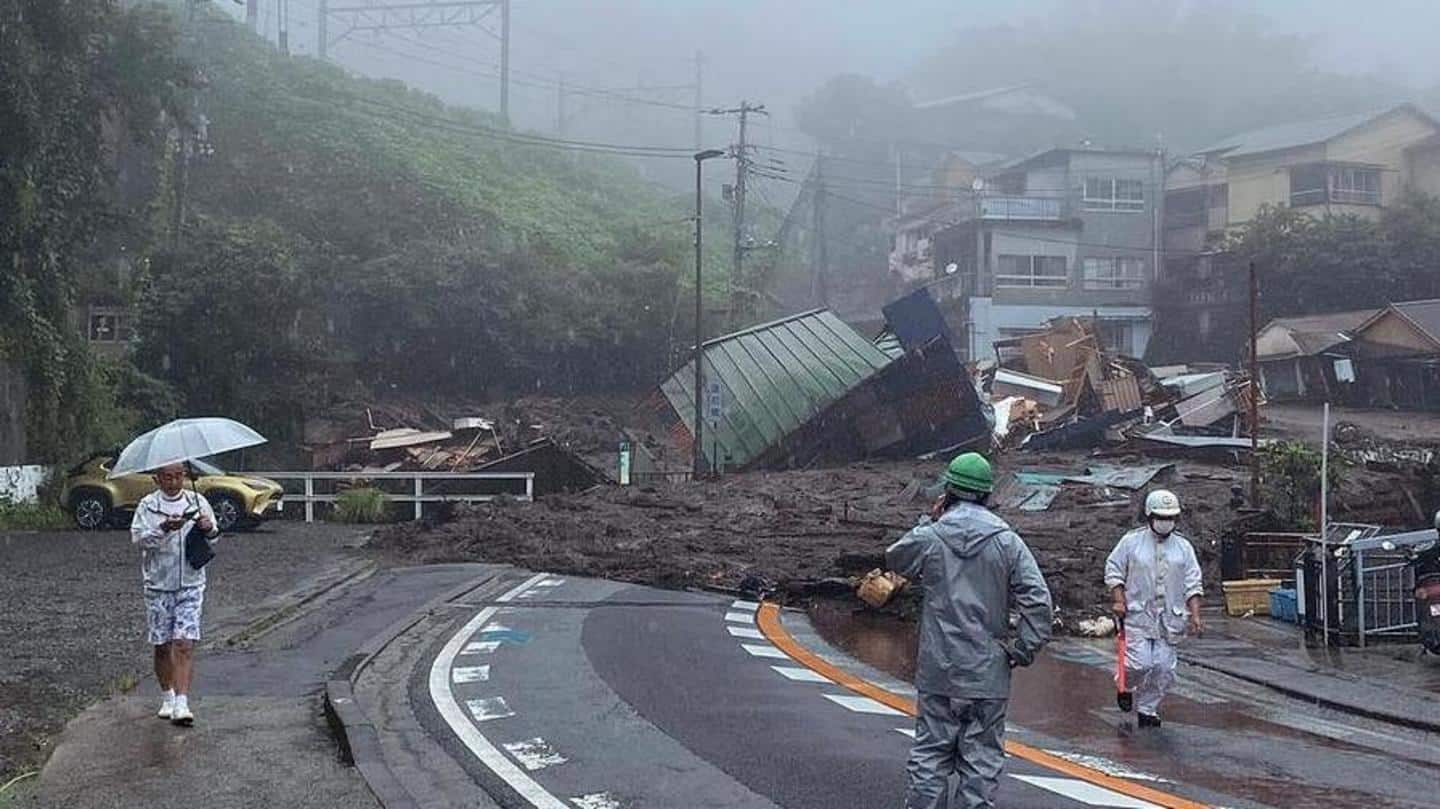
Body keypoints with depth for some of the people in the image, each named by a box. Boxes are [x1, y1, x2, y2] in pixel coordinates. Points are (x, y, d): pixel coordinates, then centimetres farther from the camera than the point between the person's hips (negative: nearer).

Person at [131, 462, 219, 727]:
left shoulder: (197, 502, 7)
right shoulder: (148, 505, 2)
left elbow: (214, 536, 11)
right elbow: (137, 537, -10)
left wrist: (208, 529, -12)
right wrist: (163, 529, -26)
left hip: (191, 583, 0)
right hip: (158, 584, 0)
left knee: (184, 644, -10)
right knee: (162, 645, 8)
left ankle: (181, 704, -14)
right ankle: (167, 697, 26)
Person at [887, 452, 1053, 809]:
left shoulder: (929, 537, -4)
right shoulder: (1007, 541, -5)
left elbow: (895, 558, 17)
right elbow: (1038, 600, -9)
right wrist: (1023, 649, 0)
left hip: (938, 673, 1)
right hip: (988, 673, 0)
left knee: (930, 753, 10)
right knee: (982, 759, 7)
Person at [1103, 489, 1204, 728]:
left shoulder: (1183, 547, 8)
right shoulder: (1131, 542, 0)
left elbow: (1193, 585, 8)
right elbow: (1113, 571, 4)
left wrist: (1194, 614, -2)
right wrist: (1119, 600, -8)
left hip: (1169, 619, 3)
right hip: (1137, 615, -3)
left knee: (1163, 669, 0)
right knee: (1139, 665, -11)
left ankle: (1148, 709, 16)